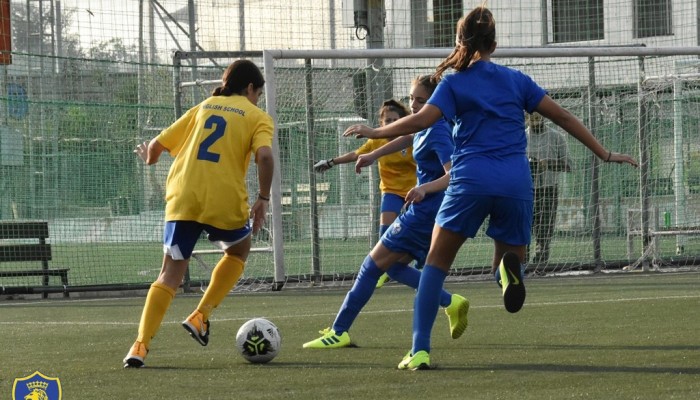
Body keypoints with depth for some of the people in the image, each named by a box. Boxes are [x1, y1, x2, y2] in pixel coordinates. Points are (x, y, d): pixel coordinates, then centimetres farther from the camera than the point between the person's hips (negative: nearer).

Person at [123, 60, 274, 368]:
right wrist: (263, 198, -3)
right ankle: (201, 316, 12)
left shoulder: (203, 108, 20)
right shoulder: (257, 117, 9)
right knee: (238, 250, 27)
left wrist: (149, 157, 41)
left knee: (171, 273, 5)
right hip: (224, 201, -3)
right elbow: (264, 155, -11)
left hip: (182, 200, 3)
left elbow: (157, 144, 19)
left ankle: (141, 345, -11)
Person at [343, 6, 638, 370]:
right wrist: (604, 154, 19)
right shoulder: (516, 80, 14)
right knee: (510, 255, 16)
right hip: (516, 183, 2)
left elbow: (420, 120, -8)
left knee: (437, 262, 9)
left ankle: (420, 350, -3)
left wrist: (374, 133, 5)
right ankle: (509, 265, -26)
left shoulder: (454, 83, 6)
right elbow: (562, 117, 13)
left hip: (471, 180, -2)